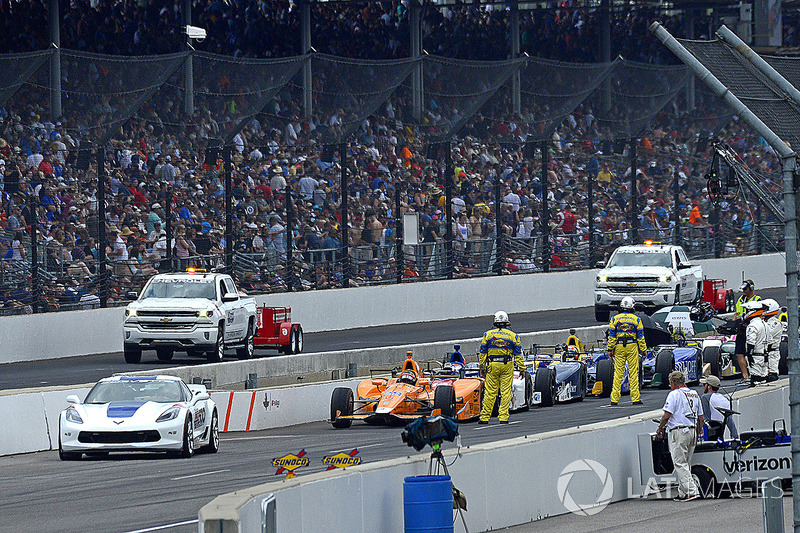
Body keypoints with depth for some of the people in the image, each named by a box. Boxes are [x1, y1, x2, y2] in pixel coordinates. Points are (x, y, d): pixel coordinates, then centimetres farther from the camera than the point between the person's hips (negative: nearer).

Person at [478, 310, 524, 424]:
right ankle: (503, 417, 0)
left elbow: (482, 353, 3)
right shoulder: (513, 336, 1)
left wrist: (482, 367, 11)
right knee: (506, 392, 3)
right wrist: (522, 368, 6)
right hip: (507, 366, 0)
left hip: (492, 365, 0)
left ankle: (485, 417, 6)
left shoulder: (488, 334, 1)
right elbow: (518, 354, 1)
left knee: (490, 392, 4)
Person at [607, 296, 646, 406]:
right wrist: (643, 349, 7)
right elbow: (640, 337, 0)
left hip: (619, 347, 1)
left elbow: (611, 336, 0)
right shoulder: (636, 319, -1)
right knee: (633, 373, 2)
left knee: (618, 373, 4)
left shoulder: (614, 319, 1)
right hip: (632, 347, -1)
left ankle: (614, 399, 2)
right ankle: (635, 398, 1)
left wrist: (610, 349, 4)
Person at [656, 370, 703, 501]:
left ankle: (691, 491, -17)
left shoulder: (674, 394, -7)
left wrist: (660, 428, 1)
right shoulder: (694, 394, 16)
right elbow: (700, 418, 18)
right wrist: (697, 433, 26)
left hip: (679, 430, -8)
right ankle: (682, 493, 14)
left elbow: (667, 415, -13)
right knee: (685, 464, 13)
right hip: (692, 431, 8)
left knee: (680, 463, -7)